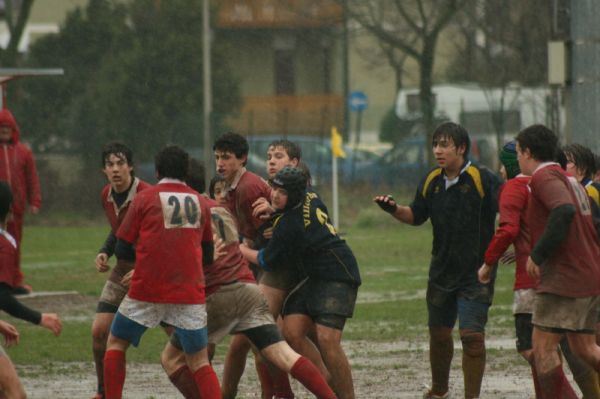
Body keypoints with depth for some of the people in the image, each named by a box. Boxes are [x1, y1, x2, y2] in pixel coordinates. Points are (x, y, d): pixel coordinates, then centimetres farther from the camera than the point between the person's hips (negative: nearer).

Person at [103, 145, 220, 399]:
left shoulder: (145, 198, 2)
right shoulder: (200, 202, 10)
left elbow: (122, 252, 2)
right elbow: (208, 257, 16)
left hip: (146, 291, -2)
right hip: (190, 292, 2)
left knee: (116, 343, 17)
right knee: (199, 361, 5)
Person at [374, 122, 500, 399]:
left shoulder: (482, 179, -14)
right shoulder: (432, 181, 5)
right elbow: (417, 216, 16)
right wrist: (394, 209, -2)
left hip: (476, 272, -6)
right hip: (442, 270, 6)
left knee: (472, 335, -12)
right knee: (438, 332, 16)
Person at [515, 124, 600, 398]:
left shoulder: (544, 177, -10)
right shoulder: (570, 180, 19)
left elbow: (564, 211, -28)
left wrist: (538, 254, -22)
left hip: (563, 279, -9)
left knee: (543, 348, -5)